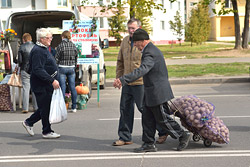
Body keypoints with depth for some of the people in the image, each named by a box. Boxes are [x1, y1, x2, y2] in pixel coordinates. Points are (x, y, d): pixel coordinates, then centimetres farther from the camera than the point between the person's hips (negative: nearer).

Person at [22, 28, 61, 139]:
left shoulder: (44, 49, 16)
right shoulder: (37, 51, -18)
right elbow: (38, 70, -26)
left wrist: (53, 81, 21)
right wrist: (52, 80, -28)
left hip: (47, 85, 10)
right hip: (41, 86, -10)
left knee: (46, 108, 15)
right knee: (45, 109, -1)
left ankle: (29, 122, 27)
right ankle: (47, 132, 10)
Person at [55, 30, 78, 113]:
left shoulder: (60, 46, -9)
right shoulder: (73, 46, 4)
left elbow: (56, 59, -7)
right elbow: (76, 58, 10)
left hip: (62, 68, -4)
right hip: (71, 68, 4)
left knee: (62, 87, 0)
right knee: (72, 87, 7)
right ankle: (74, 107, 11)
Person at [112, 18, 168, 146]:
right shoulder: (125, 41, 11)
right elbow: (120, 61, 20)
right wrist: (118, 78, 15)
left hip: (140, 83, -6)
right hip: (127, 83, 6)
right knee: (125, 109, 9)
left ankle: (162, 131, 17)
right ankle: (125, 137, 19)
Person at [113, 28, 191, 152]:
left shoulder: (150, 53, -22)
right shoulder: (151, 50, 13)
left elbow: (142, 70, -37)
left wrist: (123, 80, -46)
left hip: (157, 92, -10)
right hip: (151, 93, 10)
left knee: (162, 119, 1)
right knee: (147, 118, 10)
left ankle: (183, 136, 16)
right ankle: (148, 144, 15)